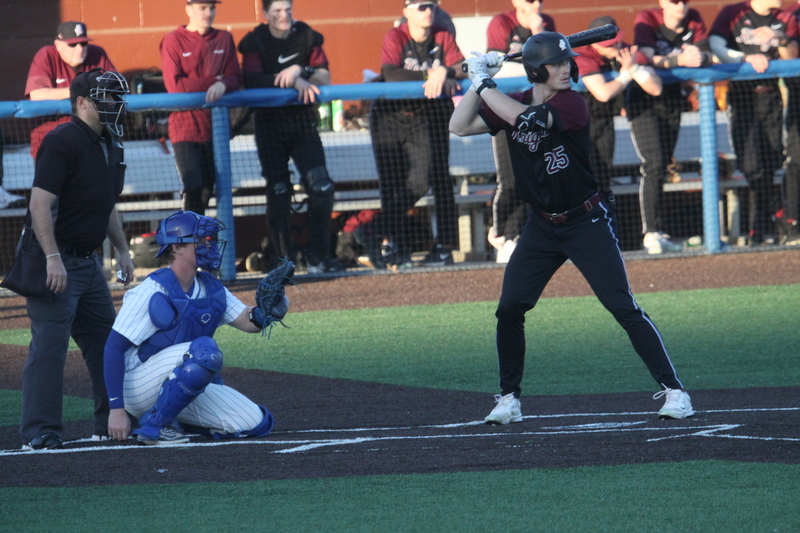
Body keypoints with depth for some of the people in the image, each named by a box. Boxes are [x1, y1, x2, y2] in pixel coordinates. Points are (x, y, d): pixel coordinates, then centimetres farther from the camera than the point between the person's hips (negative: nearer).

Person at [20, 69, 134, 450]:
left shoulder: (110, 146, 14)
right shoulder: (62, 142, -15)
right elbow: (41, 202, -21)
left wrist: (122, 251, 22)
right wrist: (52, 258, -26)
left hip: (88, 261, 9)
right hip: (56, 260, -9)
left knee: (106, 340, 14)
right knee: (49, 343, -12)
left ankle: (111, 424, 26)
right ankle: (39, 433, -12)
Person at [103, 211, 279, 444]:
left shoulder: (210, 288, 6)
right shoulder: (153, 292, -17)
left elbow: (248, 322, 3)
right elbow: (114, 347, -18)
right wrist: (116, 409, -22)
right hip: (139, 387, -8)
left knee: (257, 424, -5)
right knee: (205, 350, -32)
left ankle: (171, 418, 13)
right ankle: (154, 424, -18)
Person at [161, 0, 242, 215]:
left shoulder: (224, 39, 8)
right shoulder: (174, 40, -6)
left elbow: (236, 77, 3)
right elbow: (174, 84, -13)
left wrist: (223, 85, -21)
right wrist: (213, 82, -13)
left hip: (214, 125, 5)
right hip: (185, 126, -5)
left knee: (207, 190, 11)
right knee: (193, 189, -15)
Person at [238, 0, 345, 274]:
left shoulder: (308, 37, 2)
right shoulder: (255, 42, -5)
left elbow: (325, 79, -4)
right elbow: (252, 81, -19)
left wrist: (300, 71, -23)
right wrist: (293, 82, -26)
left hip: (303, 122, 2)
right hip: (270, 125, -2)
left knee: (321, 187, -8)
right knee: (278, 192, -1)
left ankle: (319, 256, 0)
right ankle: (282, 259, 6)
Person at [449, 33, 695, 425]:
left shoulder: (571, 105, -15)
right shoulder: (512, 104, 2)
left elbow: (527, 118, -30)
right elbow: (459, 126, -2)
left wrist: (484, 85, -20)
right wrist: (477, 82, -11)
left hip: (586, 223, -5)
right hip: (541, 227, 5)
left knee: (624, 308, -10)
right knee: (509, 309, -2)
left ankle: (673, 389, -6)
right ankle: (509, 399, 12)